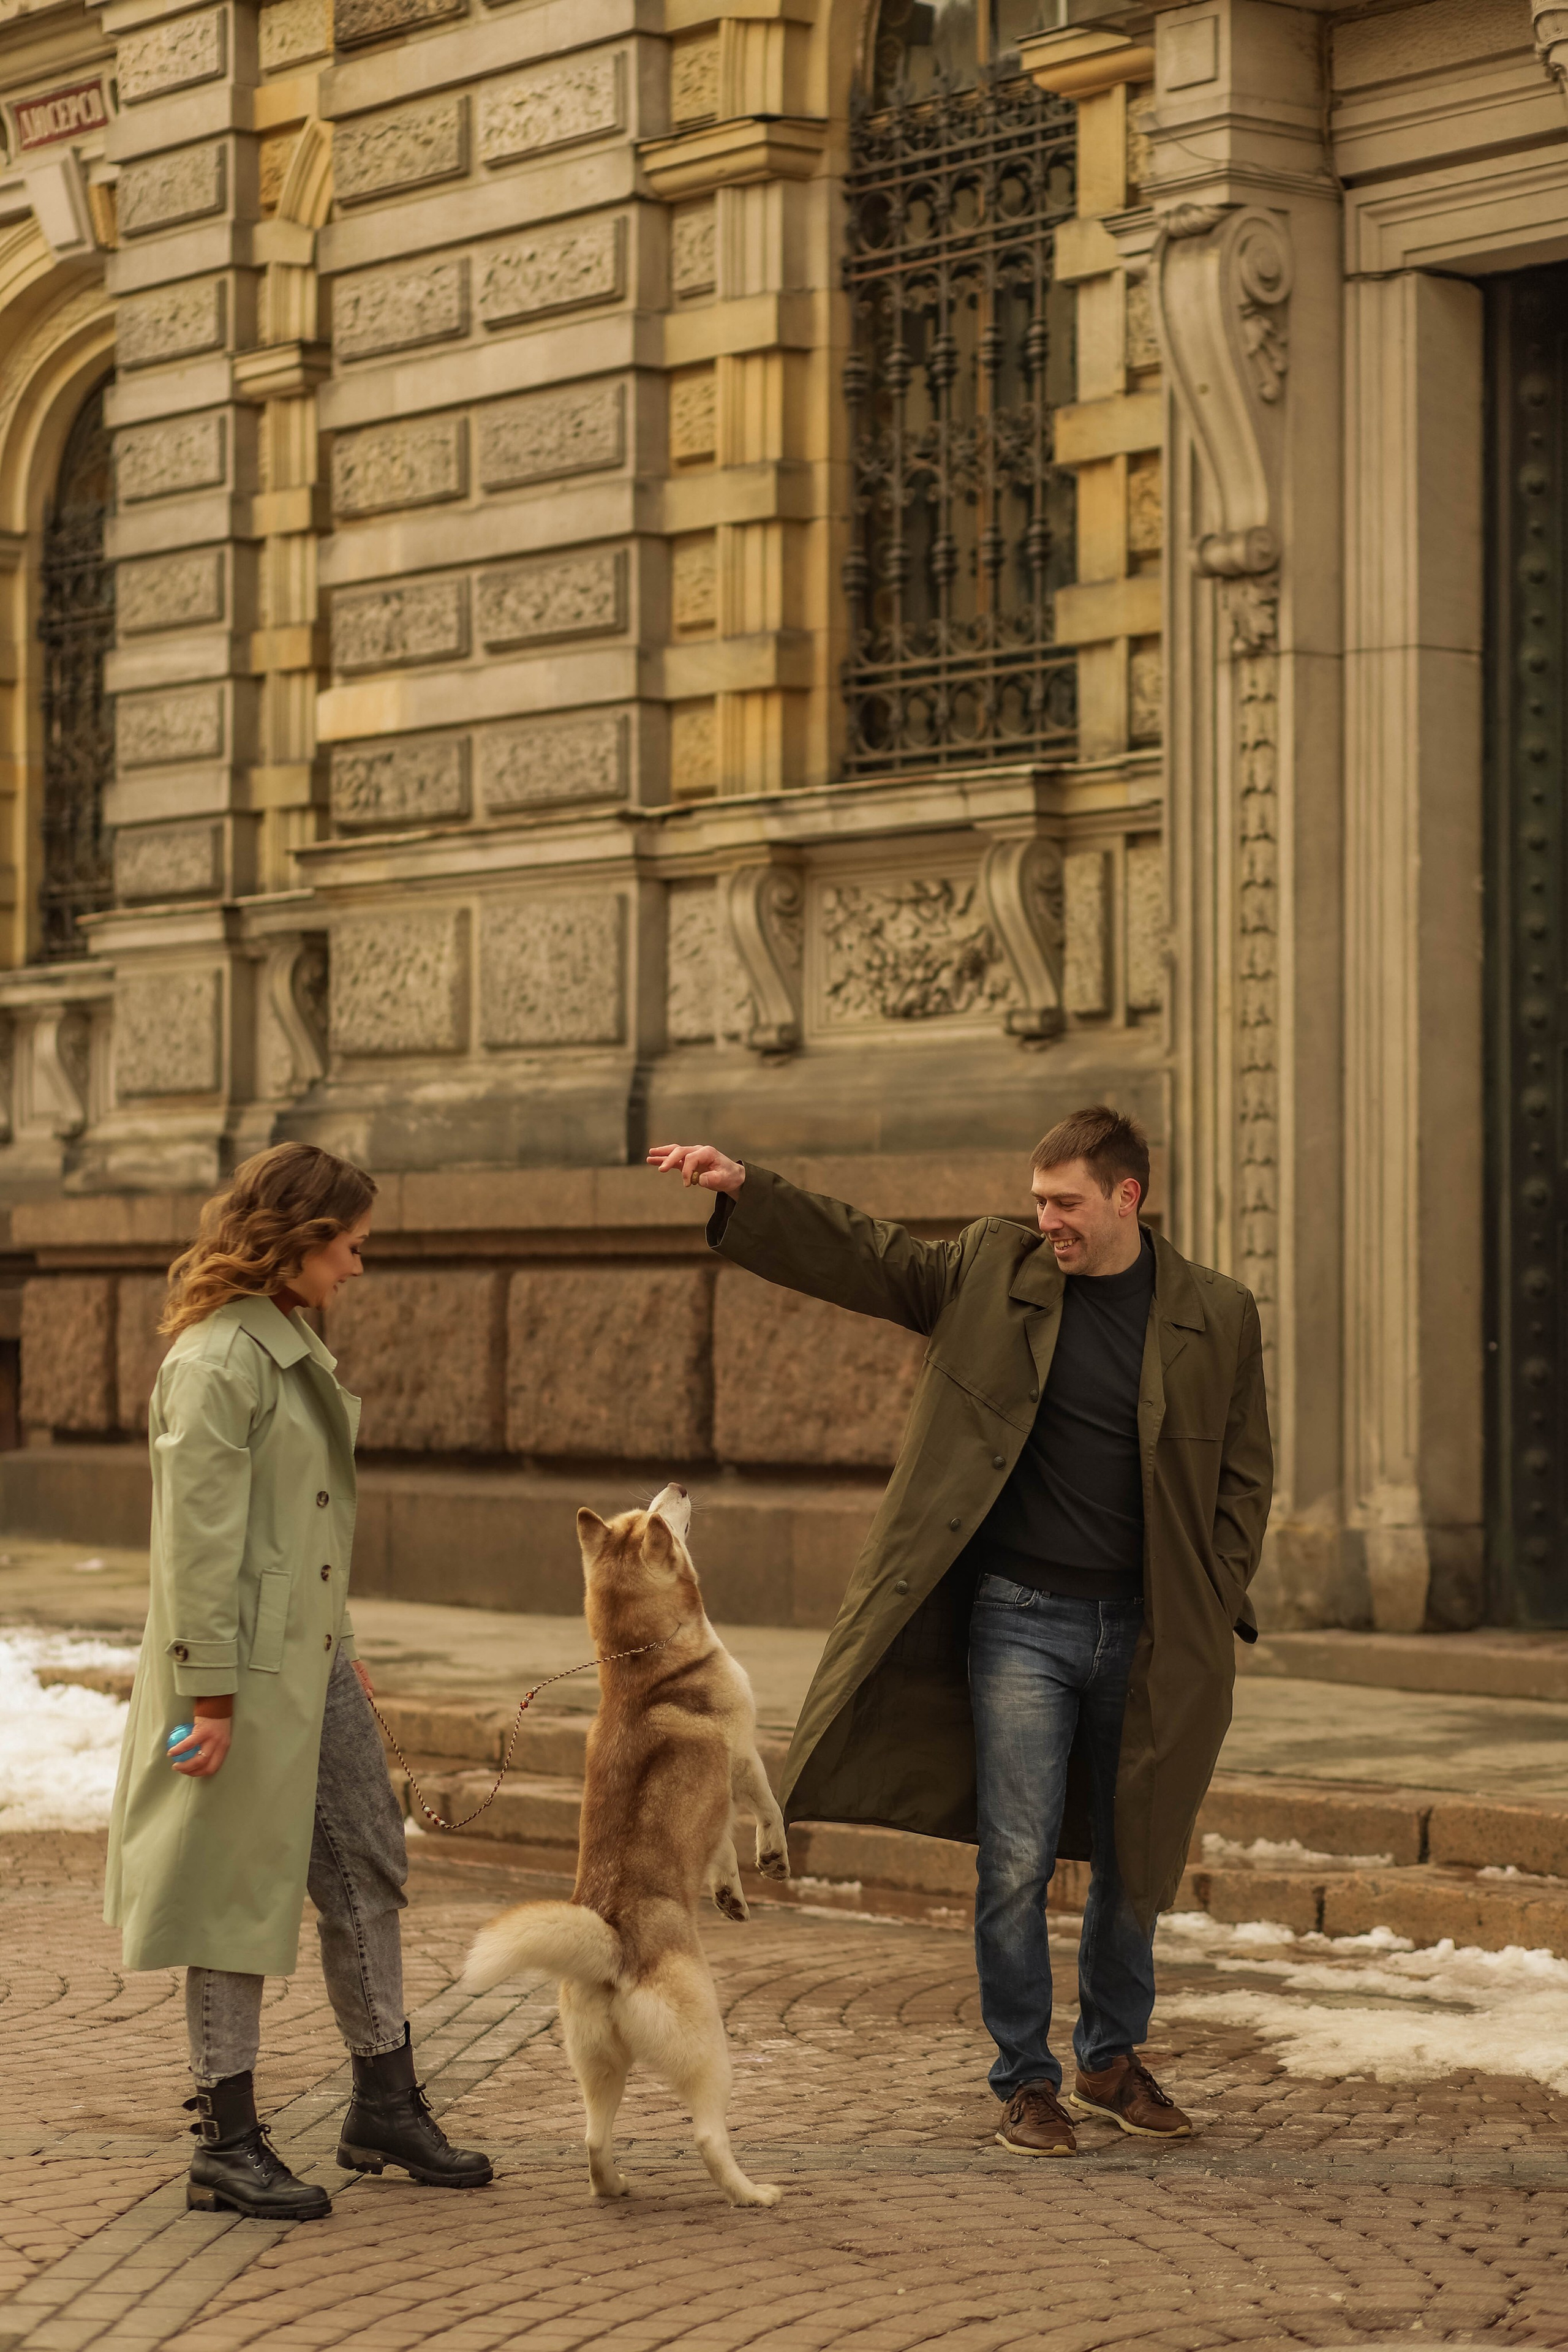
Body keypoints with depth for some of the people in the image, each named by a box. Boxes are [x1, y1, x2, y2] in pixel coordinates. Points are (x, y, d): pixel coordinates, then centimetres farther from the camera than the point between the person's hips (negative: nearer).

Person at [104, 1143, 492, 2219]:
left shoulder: (293, 1345, 13)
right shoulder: (216, 1362, -17)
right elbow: (197, 1539, -20)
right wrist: (209, 1694, -20)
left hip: (313, 1655, 10)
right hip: (244, 1667, -10)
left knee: (367, 1871, 13)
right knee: (241, 1896, -1)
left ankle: (385, 2108, 24)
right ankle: (228, 2148, 9)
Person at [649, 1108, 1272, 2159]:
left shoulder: (1217, 1315, 1)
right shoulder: (993, 1270, 1)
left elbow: (1243, 1476, 5)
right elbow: (860, 1255, 4)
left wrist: (1208, 1619, -2)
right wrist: (741, 1189, -7)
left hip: (1144, 1634, 1)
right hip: (1020, 1619, -1)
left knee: (1137, 1859, 13)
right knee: (1017, 1861, -3)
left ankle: (1114, 2059, 31)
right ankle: (1026, 2081, 10)